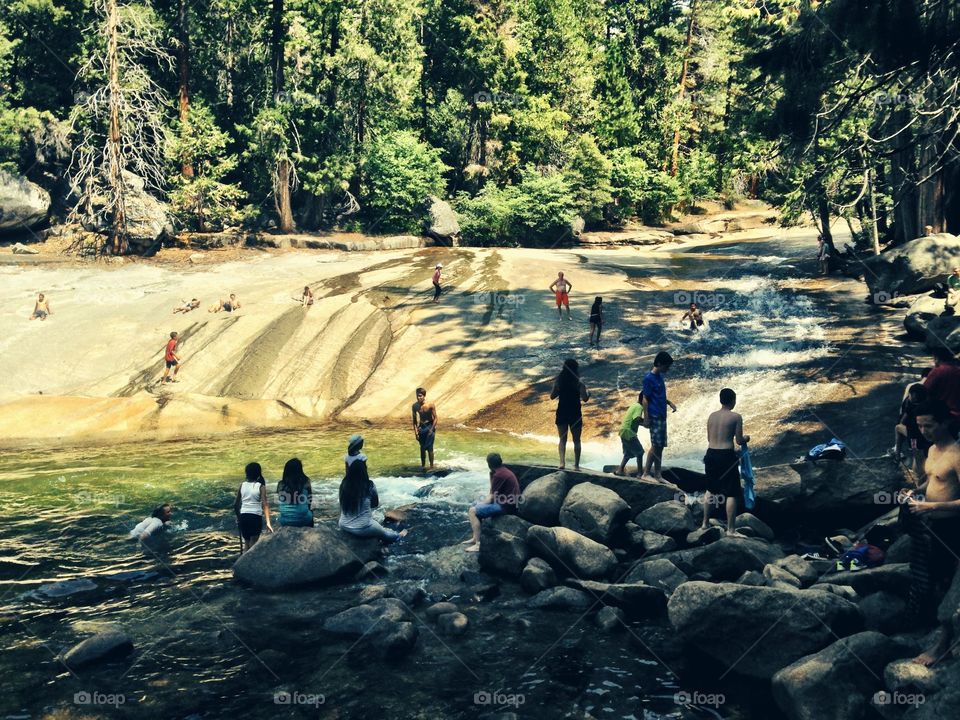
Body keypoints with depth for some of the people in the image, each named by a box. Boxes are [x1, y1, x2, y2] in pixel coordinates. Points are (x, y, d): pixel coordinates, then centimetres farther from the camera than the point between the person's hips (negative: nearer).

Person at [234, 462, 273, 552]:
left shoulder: (242, 485, 5)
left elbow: (236, 504, 9)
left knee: (247, 544, 17)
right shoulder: (261, 486, -5)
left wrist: (238, 516, 25)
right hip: (256, 517, -3)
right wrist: (268, 522, -17)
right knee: (253, 545, 2)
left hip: (243, 516, 3)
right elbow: (265, 505, -13)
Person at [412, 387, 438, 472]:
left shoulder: (430, 405, -16)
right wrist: (416, 431, 0)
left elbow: (435, 418, -10)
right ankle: (423, 465, 21)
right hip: (421, 427, 4)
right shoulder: (415, 406, -4)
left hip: (430, 426, -4)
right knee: (422, 447, 10)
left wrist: (431, 429, -16)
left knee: (429, 447, -8)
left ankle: (431, 466, 1)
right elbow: (415, 419, 5)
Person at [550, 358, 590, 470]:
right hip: (575, 413, -2)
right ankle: (576, 464, 8)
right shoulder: (579, 382, -10)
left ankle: (562, 462, -6)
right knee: (576, 440, 9)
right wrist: (588, 394, 9)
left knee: (562, 439, 10)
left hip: (562, 412, 2)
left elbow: (552, 396, 4)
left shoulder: (558, 380, -2)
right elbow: (585, 398, -11)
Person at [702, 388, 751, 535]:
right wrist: (746, 438, 15)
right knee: (732, 494, 3)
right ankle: (731, 529, 4)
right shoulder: (736, 417, -8)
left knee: (710, 489, 21)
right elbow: (739, 441, -7)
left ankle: (705, 522, 28)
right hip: (726, 456, -6)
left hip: (711, 454, 6)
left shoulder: (712, 415, 7)